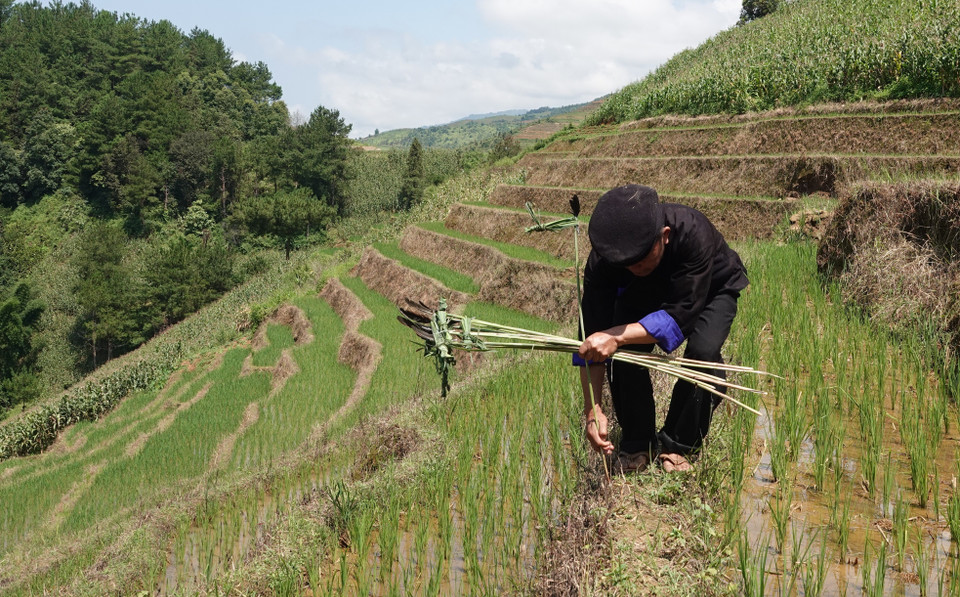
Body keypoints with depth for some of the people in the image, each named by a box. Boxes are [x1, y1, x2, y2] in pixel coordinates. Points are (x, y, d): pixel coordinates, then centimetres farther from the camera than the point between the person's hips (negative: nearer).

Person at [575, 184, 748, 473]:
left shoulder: (692, 232, -42)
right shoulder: (602, 260, -32)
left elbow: (681, 314, -42)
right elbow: (591, 337, -29)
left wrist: (617, 337, -53)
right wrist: (592, 410, -34)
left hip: (710, 290, -2)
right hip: (644, 294, 2)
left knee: (703, 351, -30)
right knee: (622, 351, -24)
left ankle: (676, 445, -9)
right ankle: (637, 443, -2)